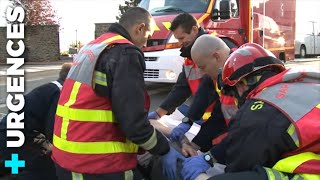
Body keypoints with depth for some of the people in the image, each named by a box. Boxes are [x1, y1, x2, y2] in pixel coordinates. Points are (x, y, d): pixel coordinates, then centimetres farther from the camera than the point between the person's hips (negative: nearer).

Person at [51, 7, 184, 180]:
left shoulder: (93, 46, 13)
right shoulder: (126, 53, -15)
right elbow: (132, 122, -20)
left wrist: (145, 117, 26)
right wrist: (164, 150, -5)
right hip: (97, 164, -9)